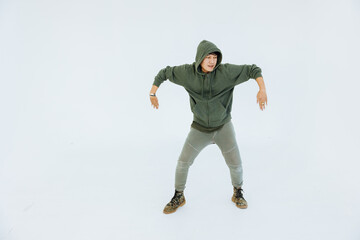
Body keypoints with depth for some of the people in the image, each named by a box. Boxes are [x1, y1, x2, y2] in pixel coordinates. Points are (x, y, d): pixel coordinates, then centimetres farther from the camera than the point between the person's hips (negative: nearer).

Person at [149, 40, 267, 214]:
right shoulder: (187, 72, -14)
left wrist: (262, 89, -34)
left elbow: (253, 70, -16)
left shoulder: (226, 71, -19)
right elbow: (165, 72, 1)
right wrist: (153, 93, -2)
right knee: (183, 162, -1)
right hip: (200, 128, 1)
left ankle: (238, 193, 32)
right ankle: (178, 197, 22)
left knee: (235, 165, 1)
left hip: (223, 127, 0)